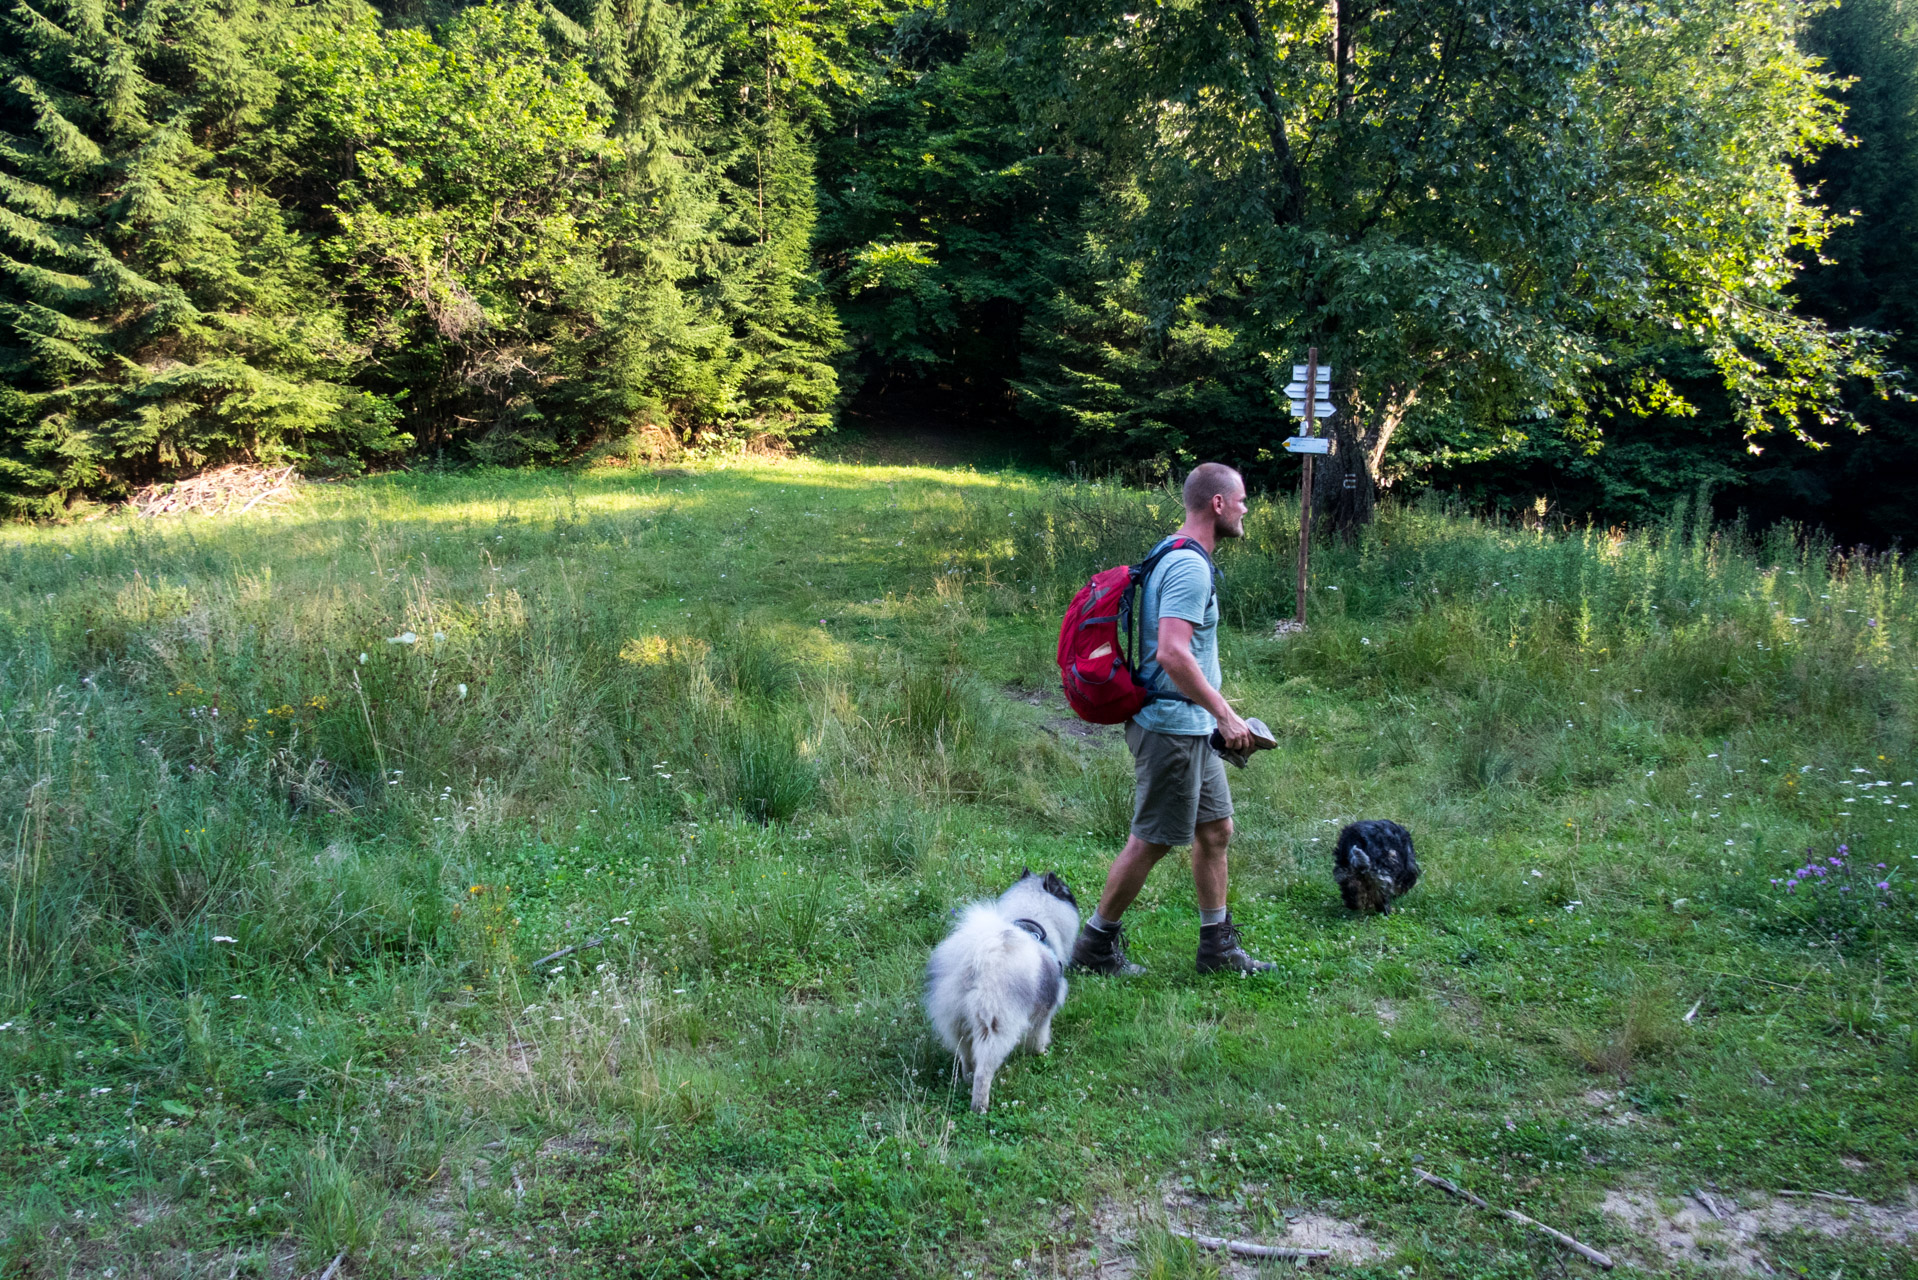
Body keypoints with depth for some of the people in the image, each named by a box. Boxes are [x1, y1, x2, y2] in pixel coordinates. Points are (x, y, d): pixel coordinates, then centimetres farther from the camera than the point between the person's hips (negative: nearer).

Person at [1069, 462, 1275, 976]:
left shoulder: (1179, 557, 13)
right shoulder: (1189, 567, -20)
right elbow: (1172, 653, -30)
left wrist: (1213, 706, 24)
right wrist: (1224, 713, -25)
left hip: (1192, 726, 11)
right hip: (1173, 726, -11)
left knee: (1215, 828, 15)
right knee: (1152, 840, 0)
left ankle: (1218, 947, 25)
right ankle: (1096, 942, 14)